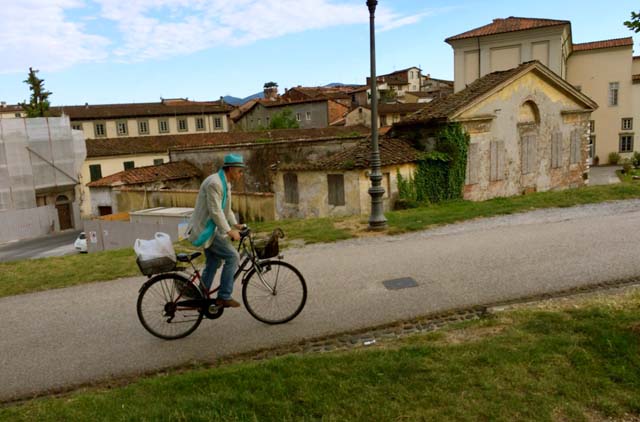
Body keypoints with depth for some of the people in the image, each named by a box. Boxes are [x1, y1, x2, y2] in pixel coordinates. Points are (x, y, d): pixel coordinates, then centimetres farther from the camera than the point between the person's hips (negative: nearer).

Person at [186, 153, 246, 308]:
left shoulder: (226, 183, 11)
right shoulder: (214, 183, -22)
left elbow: (226, 209, 18)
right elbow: (215, 211, -26)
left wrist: (235, 224, 7)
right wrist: (229, 231, -24)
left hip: (208, 228, 11)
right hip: (204, 230, -11)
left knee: (213, 262, 17)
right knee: (232, 256, -13)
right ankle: (224, 297, -6)